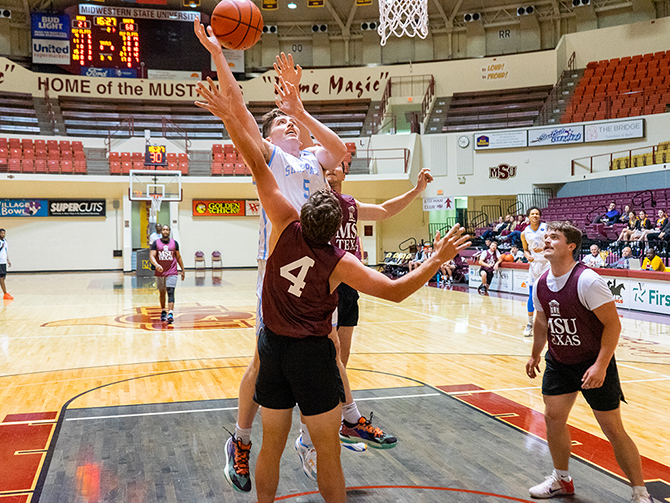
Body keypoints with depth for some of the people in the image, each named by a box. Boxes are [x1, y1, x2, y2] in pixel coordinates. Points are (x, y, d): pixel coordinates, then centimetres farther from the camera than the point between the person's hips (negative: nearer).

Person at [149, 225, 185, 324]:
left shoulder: (174, 243, 4)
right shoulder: (156, 243, -1)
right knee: (162, 293, 13)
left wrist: (183, 270, 12)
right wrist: (156, 265, -32)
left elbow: (178, 257, 13)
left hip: (172, 272, -1)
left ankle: (170, 314, -25)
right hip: (160, 272, 1)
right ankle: (163, 312, 31)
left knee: (171, 293, -14)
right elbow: (151, 256, -12)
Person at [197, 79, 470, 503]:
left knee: (272, 446, 16)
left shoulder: (286, 227, -9)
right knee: (328, 451, 8)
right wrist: (438, 259, -9)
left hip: (273, 347, 4)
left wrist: (232, 119, -11)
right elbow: (396, 291, -14)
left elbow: (259, 167, -9)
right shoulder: (339, 263, -14)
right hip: (312, 354, -4)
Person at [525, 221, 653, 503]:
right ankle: (561, 480, 29)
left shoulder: (587, 280, -23)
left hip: (594, 364, -6)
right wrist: (535, 355, 23)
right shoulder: (541, 285, -1)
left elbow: (613, 324, -22)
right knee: (553, 419, 8)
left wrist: (601, 366, -27)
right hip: (558, 363, 6)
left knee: (612, 429, -1)